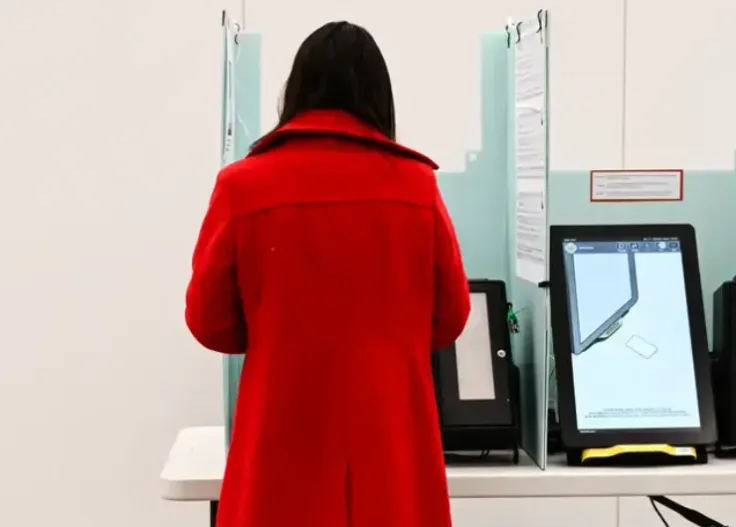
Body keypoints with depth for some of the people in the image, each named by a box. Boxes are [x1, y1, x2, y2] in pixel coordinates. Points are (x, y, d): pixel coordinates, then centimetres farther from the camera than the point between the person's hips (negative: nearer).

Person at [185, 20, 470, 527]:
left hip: (286, 440, -1)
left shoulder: (243, 185, -6)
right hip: (392, 432, 1)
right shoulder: (415, 184, -3)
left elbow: (210, 322, 2)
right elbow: (451, 316, 6)